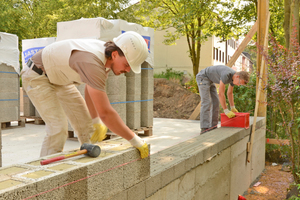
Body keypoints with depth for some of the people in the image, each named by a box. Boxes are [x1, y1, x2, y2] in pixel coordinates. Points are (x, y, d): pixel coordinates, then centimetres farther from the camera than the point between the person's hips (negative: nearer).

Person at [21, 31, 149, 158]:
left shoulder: (106, 53, -11)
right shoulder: (92, 63, -40)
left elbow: (90, 90, 5)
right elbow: (105, 113, -42)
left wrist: (96, 122, 7)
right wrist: (135, 140, -33)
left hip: (59, 79, 9)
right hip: (36, 76, -9)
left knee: (84, 122, 6)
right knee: (58, 128, -19)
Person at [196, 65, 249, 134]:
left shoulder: (234, 77, -4)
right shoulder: (226, 75, -35)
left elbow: (230, 93, 12)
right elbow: (221, 94, -34)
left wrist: (233, 108, 10)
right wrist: (226, 111, -31)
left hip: (209, 80, 10)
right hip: (202, 77, -9)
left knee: (215, 102, 2)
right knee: (206, 102, -18)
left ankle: (213, 127, 5)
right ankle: (205, 128, -18)